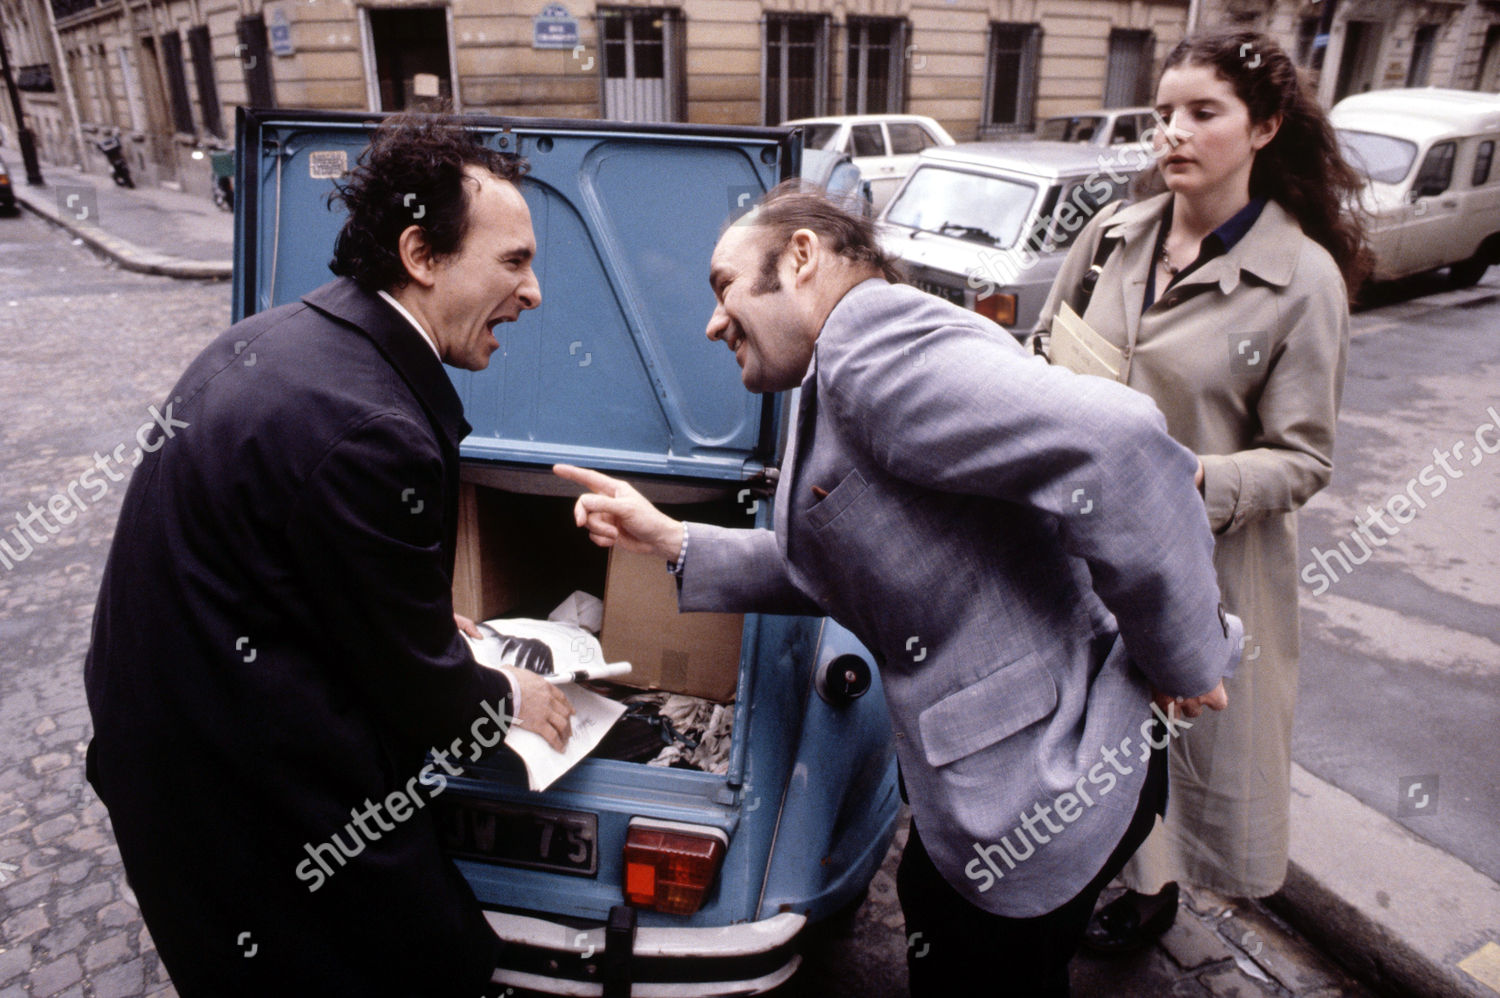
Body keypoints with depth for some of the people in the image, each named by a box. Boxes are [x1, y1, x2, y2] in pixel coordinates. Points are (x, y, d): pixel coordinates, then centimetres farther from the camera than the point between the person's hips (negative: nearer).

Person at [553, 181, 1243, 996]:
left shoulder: (874, 341, -23)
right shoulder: (837, 384, 11)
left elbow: (1113, 441, -34)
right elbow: (828, 571, 12)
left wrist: (1187, 659, -23)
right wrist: (671, 542, 4)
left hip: (1053, 782, -9)